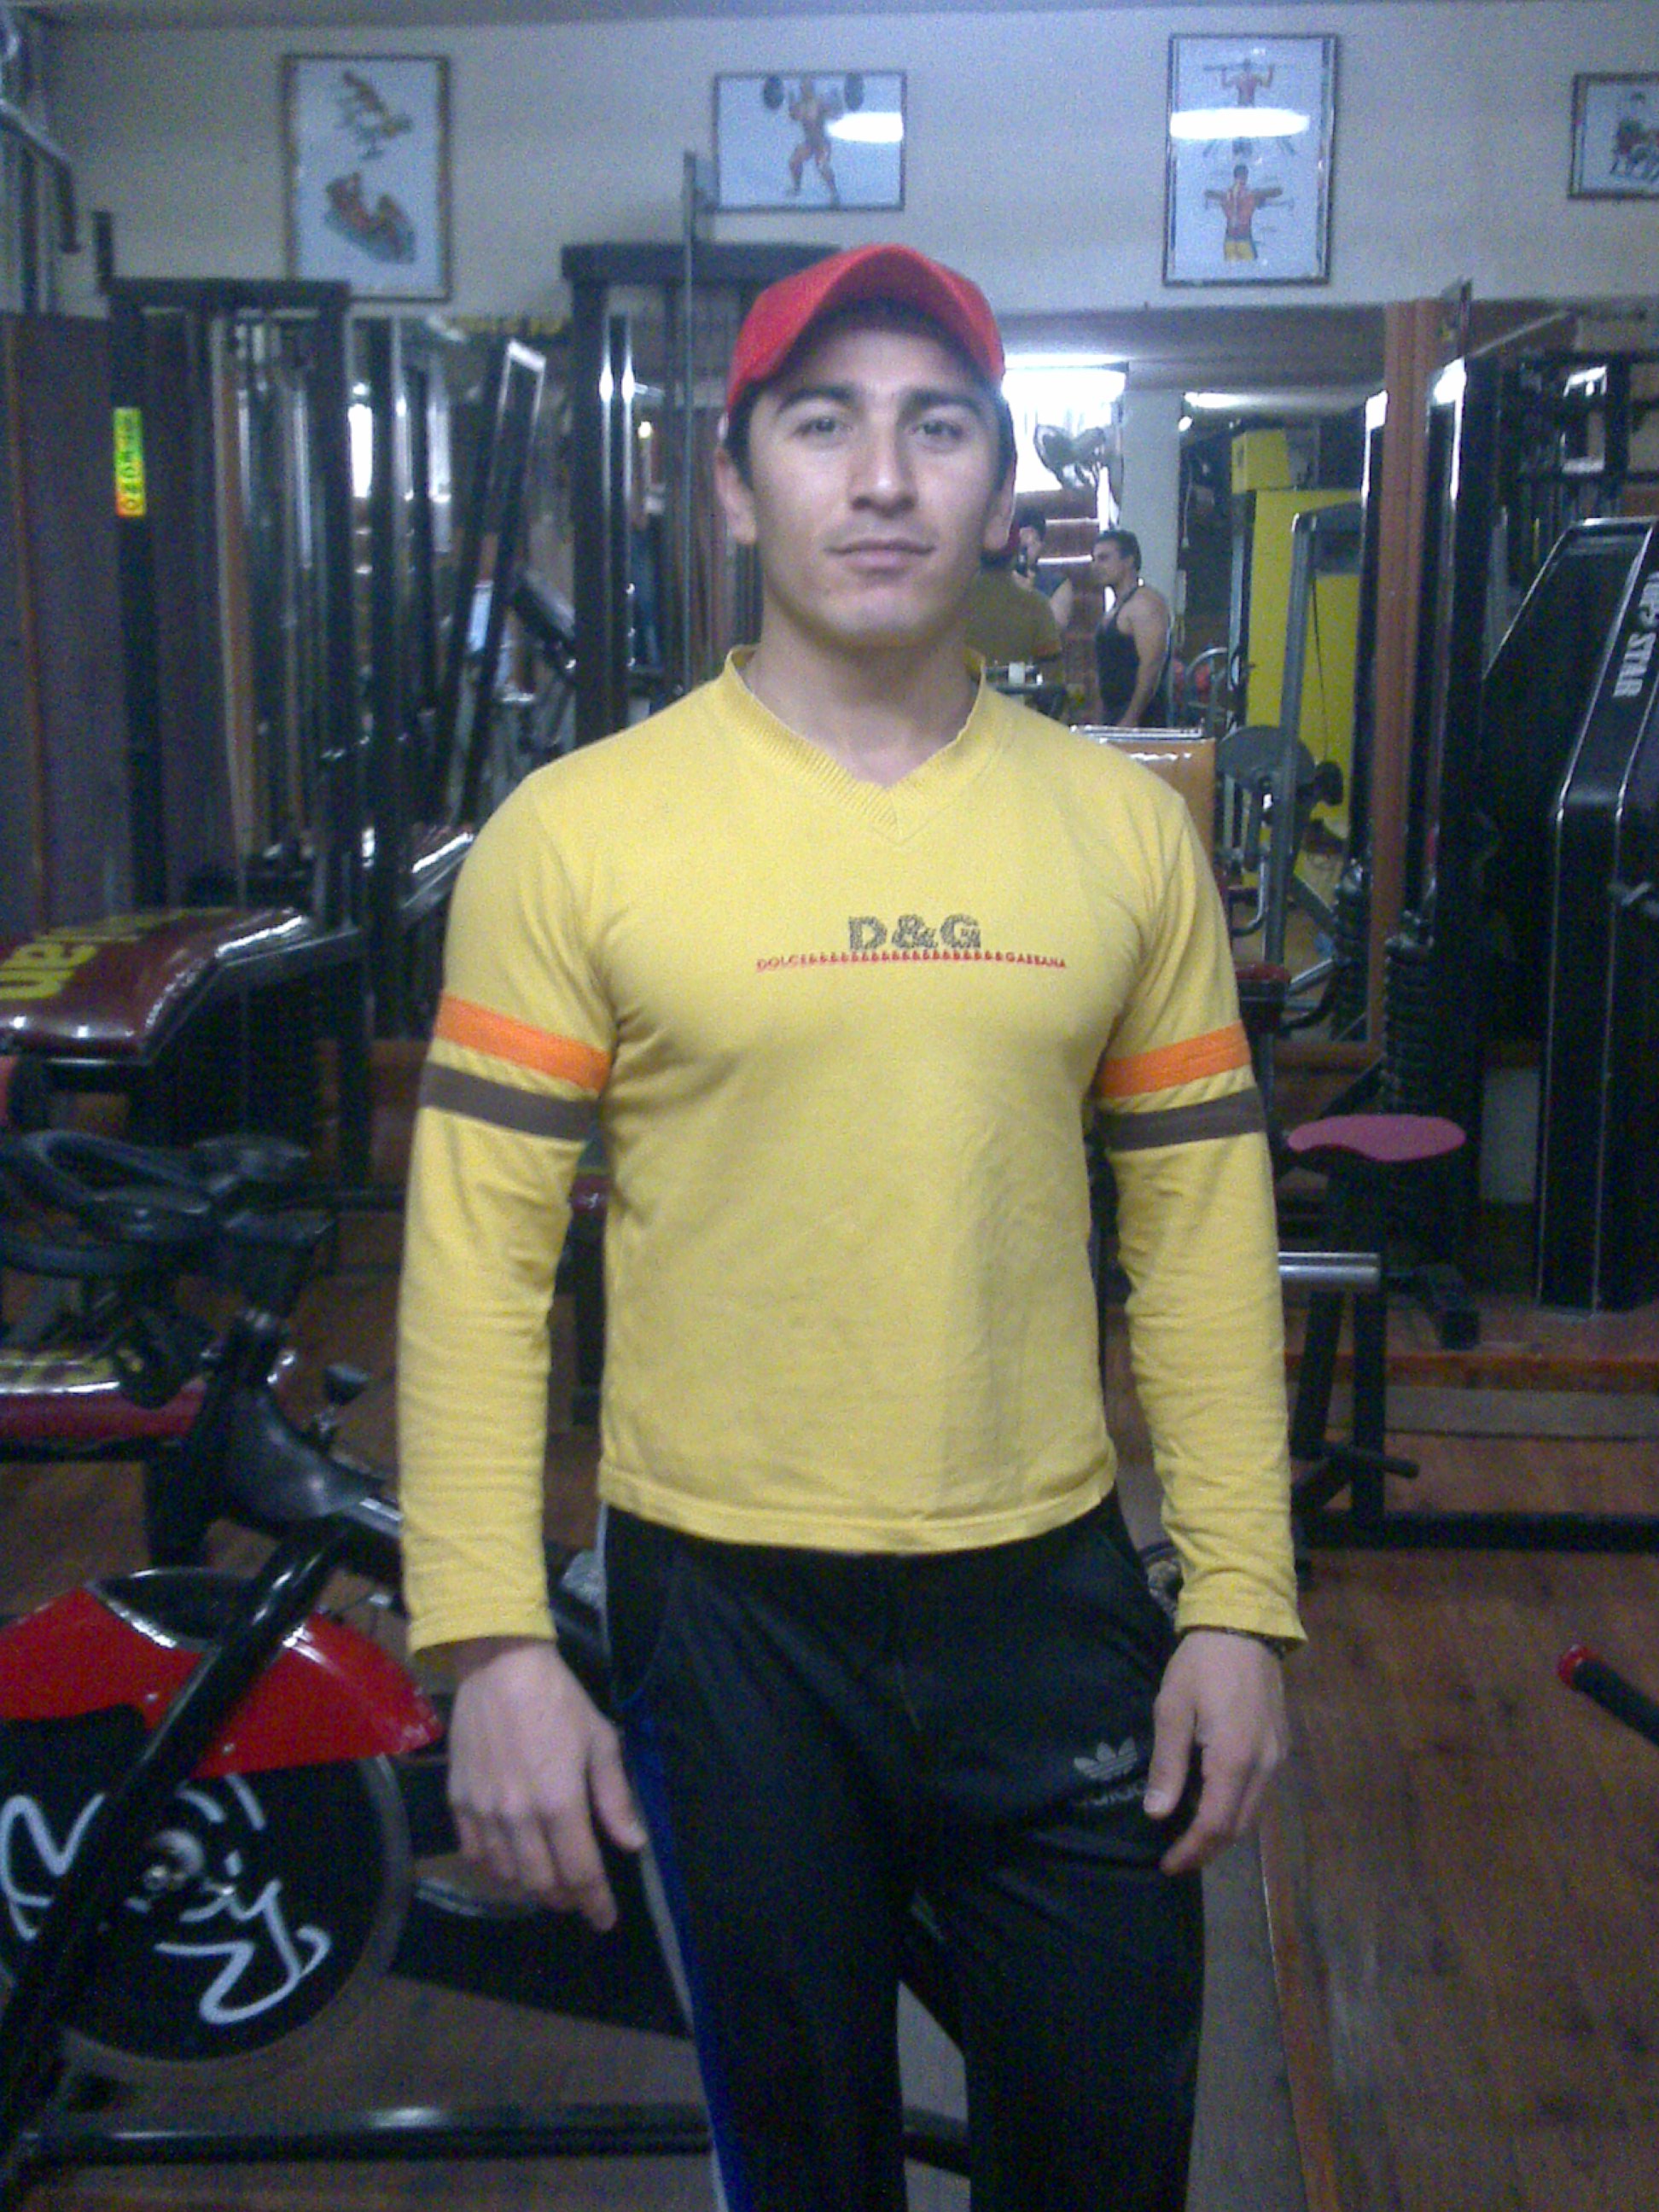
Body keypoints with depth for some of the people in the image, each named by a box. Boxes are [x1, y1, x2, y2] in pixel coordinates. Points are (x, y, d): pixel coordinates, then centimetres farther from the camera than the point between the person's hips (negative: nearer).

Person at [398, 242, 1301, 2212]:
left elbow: (1201, 1227, 3)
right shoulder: (576, 832, -7)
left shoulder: (1123, 827, 1)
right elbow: (480, 1258, -7)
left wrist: (1239, 1598, 1)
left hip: (1054, 1592, 2)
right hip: (728, 1608, -2)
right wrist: (492, 1643, -11)